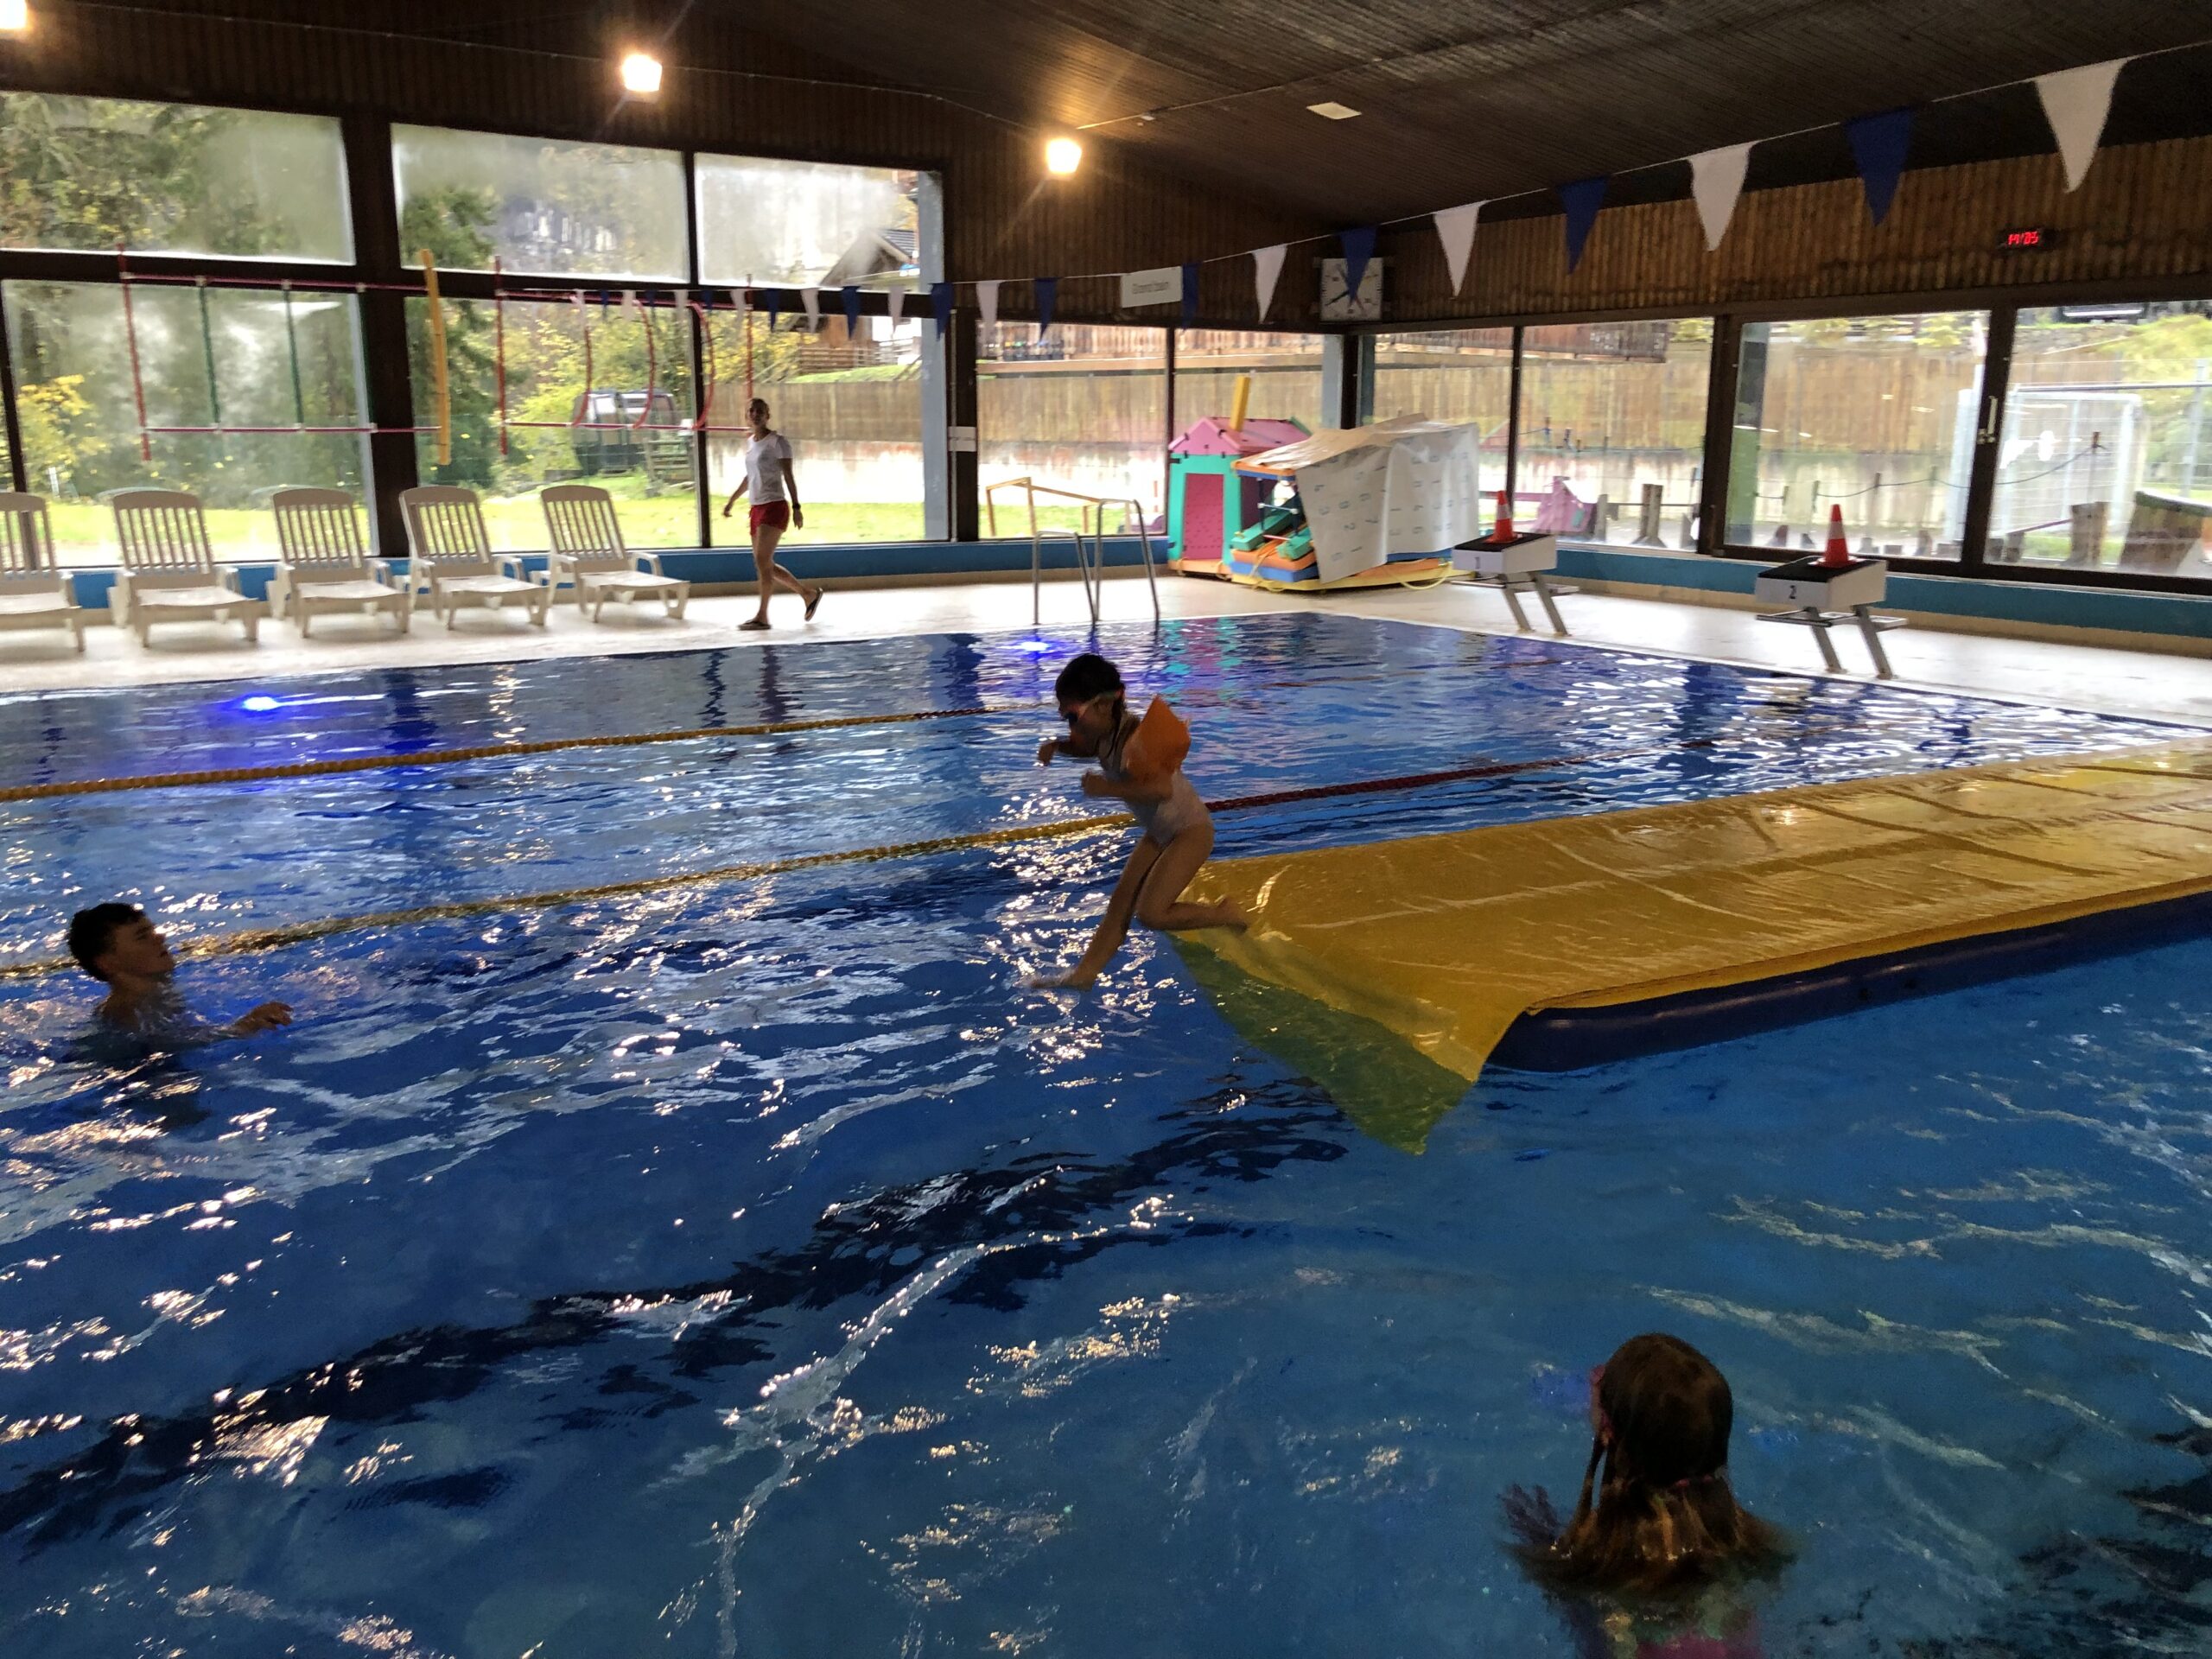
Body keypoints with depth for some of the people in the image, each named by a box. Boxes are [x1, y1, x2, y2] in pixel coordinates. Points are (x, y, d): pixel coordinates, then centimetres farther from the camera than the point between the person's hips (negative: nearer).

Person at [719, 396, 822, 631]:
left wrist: (796, 507, -18)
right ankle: (809, 594, 23)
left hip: (775, 506, -8)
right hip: (757, 508, 8)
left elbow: (788, 476, -11)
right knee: (764, 565, 9)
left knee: (762, 561, -15)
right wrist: (732, 500, 26)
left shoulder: (778, 441, -6)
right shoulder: (750, 443, 16)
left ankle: (762, 616, -11)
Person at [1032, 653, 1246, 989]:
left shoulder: (1136, 737, -32)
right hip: (1159, 832, 9)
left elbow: (1161, 789, -47)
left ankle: (1229, 916, 6)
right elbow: (1087, 748, 22)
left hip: (1190, 831, -9)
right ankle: (1084, 973, 20)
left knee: (1152, 913, -13)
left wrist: (1108, 788, -38)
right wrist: (1056, 746, 1)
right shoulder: (1105, 733, -4)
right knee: (1121, 901, 11)